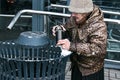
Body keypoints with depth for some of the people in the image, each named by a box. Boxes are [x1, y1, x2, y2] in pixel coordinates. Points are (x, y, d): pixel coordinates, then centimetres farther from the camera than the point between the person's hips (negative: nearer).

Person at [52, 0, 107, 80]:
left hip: (91, 70, -6)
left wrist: (72, 46, -40)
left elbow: (98, 49, -36)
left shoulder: (99, 26, -28)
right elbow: (68, 26, 12)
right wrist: (61, 29, -14)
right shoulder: (75, 18, -8)